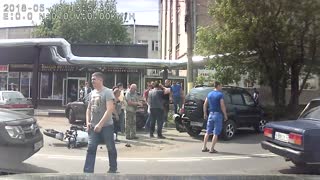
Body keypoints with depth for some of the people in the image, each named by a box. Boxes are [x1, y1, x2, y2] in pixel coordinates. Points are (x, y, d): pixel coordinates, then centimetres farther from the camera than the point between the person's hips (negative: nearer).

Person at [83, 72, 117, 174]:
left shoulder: (108, 92, -12)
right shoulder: (92, 93, 10)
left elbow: (110, 110, -20)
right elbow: (89, 109, 17)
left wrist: (100, 124, -23)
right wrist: (88, 122, 2)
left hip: (106, 126, -5)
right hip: (93, 126, 6)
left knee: (111, 148, 7)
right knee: (91, 149, 0)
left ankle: (113, 169, 25)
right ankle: (88, 171, 3)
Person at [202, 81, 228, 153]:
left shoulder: (209, 94, 9)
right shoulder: (220, 94, -10)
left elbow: (205, 104, 11)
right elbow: (222, 106, -15)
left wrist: (205, 113, 19)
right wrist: (225, 115, -7)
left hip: (211, 114, 6)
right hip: (218, 114, -6)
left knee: (208, 132, 12)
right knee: (216, 133, 0)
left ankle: (204, 148, 14)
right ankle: (212, 149, 0)